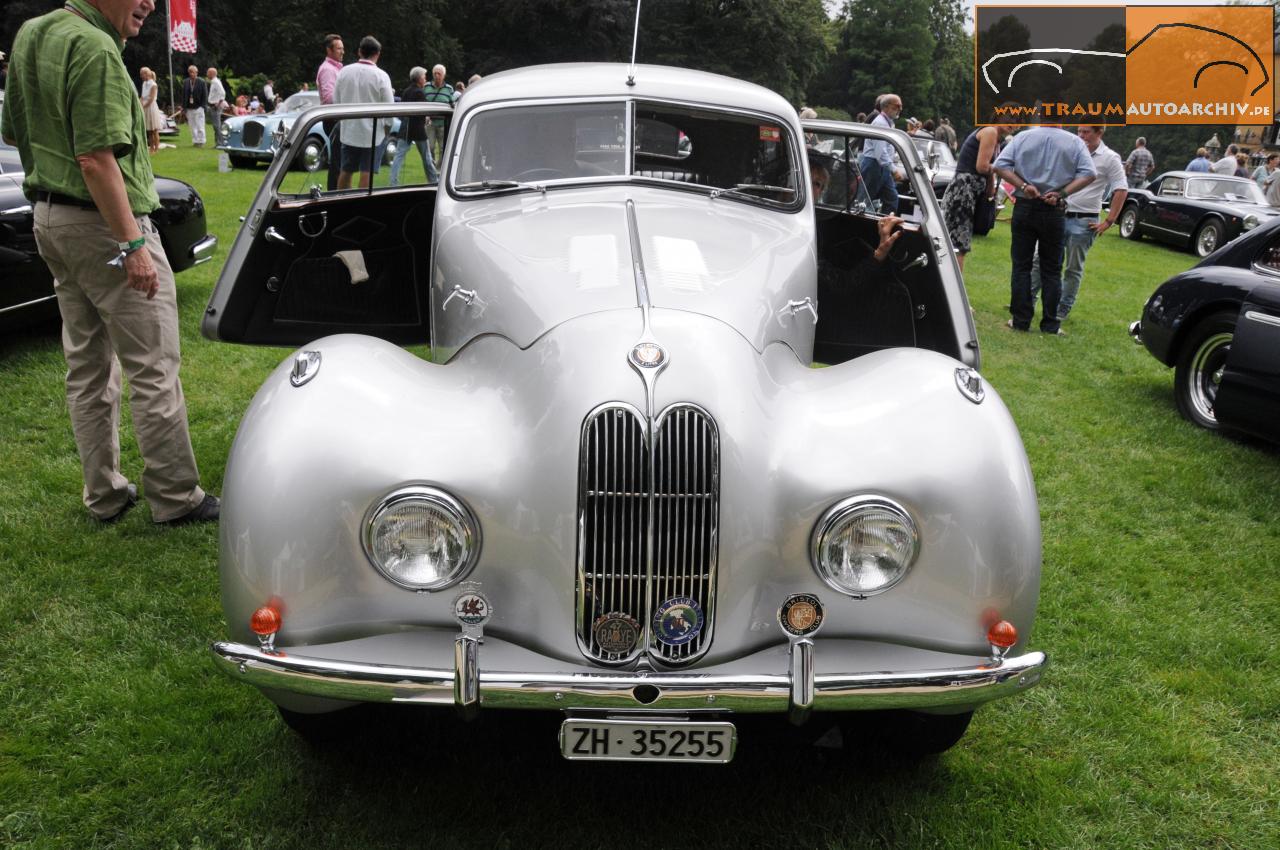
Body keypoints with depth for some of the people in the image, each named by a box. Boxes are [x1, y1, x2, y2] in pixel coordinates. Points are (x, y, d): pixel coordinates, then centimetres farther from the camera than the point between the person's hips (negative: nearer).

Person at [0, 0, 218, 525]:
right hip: (104, 224, -9)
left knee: (87, 367, 15)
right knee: (153, 368, -1)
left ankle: (104, 495, 23)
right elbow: (97, 160, -25)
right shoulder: (95, 49, -19)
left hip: (49, 219, 9)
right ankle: (175, 498, 6)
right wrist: (132, 245, -24)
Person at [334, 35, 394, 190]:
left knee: (345, 172, 15)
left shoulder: (344, 72, -1)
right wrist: (387, 126, 7)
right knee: (367, 174, 0)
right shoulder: (380, 75, -13)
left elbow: (336, 101, 5)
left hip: (349, 132, 4)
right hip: (373, 132, -4)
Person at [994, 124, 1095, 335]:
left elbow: (1000, 165, -9)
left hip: (1024, 207, 0)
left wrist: (1023, 185, -13)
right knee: (1051, 270, 7)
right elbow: (1089, 174, -10)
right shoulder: (1074, 142, -1)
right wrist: (1062, 193, -12)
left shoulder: (1023, 137, -1)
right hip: (1054, 212, 0)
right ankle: (1050, 324, 7)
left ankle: (1020, 320, 5)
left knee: (1021, 266, 6)